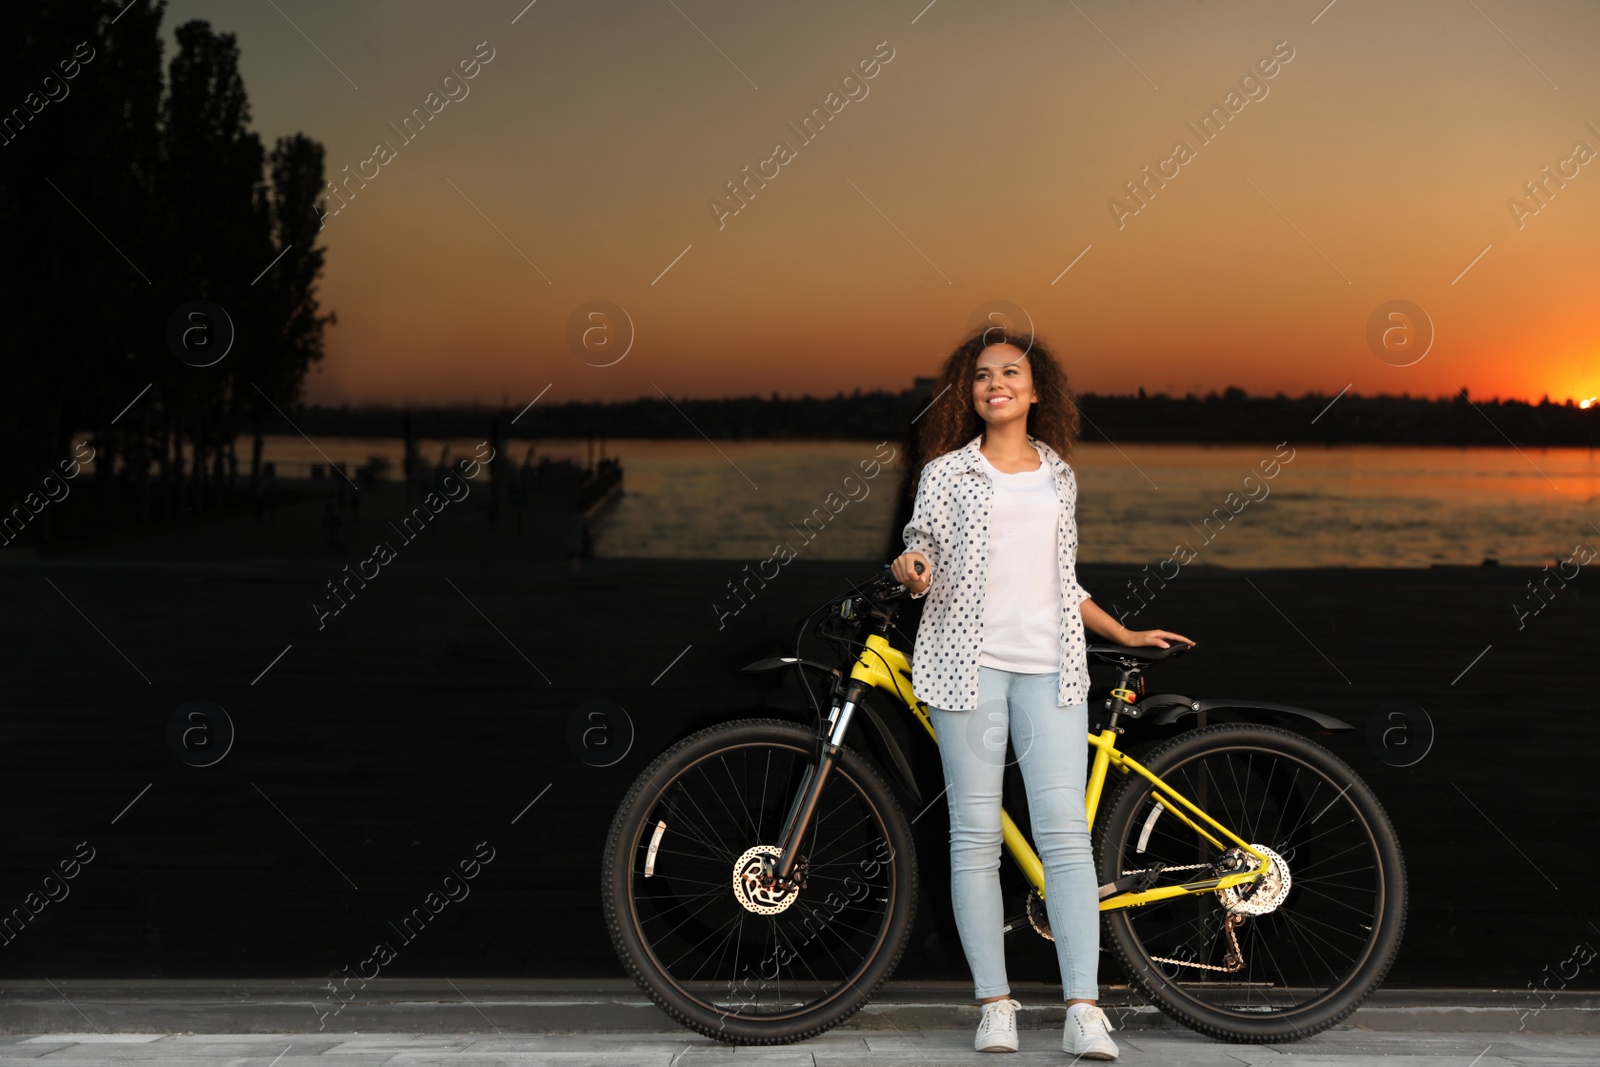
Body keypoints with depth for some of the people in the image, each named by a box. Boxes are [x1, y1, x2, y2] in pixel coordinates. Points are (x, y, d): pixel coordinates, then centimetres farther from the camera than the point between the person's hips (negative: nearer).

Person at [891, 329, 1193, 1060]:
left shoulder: (1059, 477, 17)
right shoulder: (946, 472, 8)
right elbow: (923, 571, 7)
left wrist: (1123, 633, 27)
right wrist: (908, 572, -16)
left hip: (1049, 666, 2)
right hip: (968, 661, -2)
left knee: (1066, 833, -8)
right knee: (976, 836, -2)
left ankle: (1084, 1011, -9)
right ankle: (995, 1005, 4)